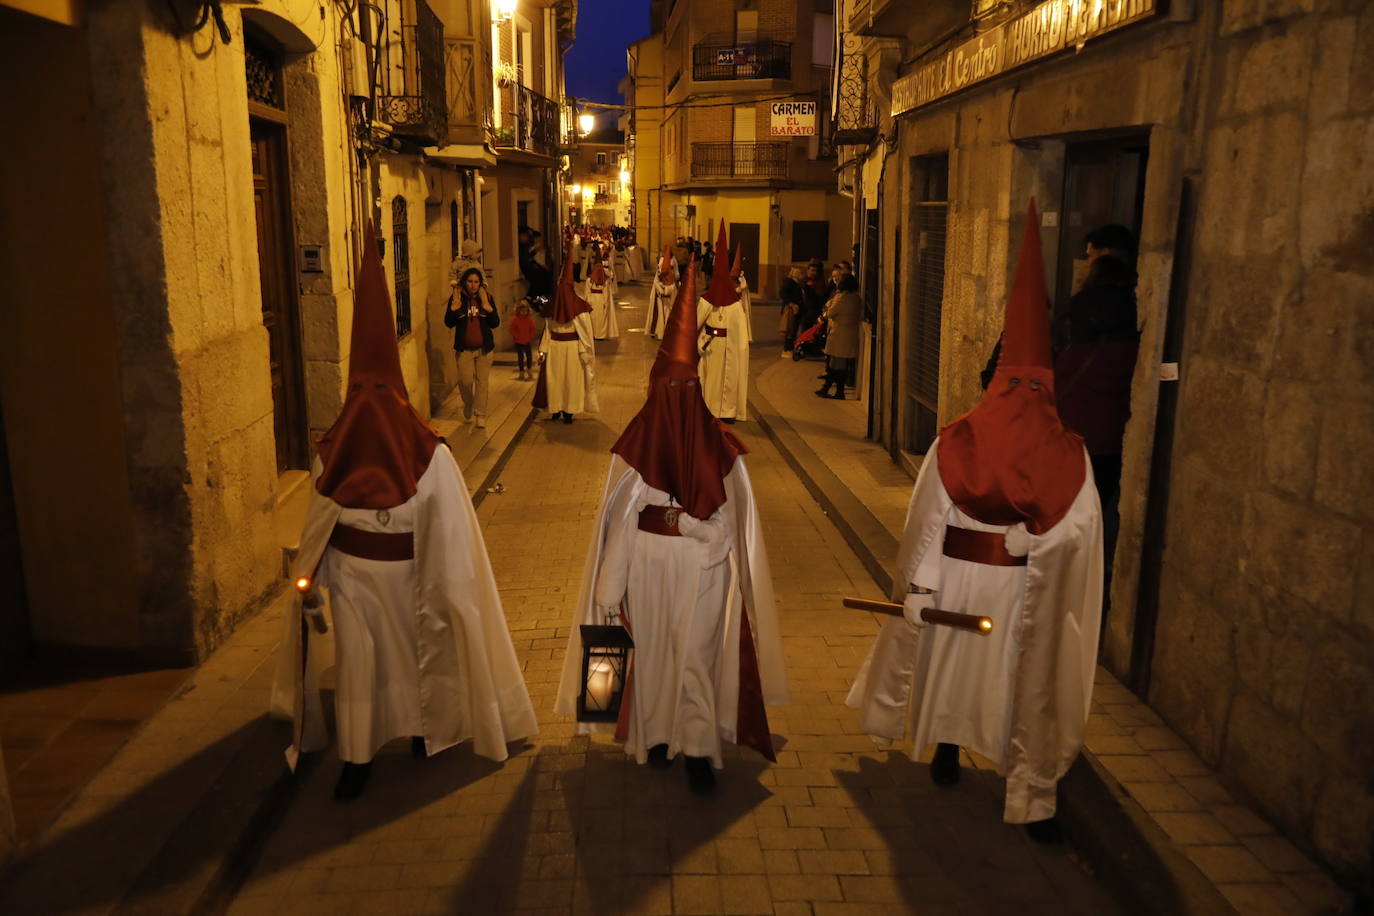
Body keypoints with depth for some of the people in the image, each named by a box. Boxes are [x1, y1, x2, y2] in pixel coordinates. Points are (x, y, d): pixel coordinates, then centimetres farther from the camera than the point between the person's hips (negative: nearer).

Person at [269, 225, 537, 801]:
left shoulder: (332, 454, -17)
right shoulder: (429, 454, -23)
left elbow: (317, 529, -6)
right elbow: (447, 532, -16)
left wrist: (310, 580, 7)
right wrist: (450, 593, -4)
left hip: (351, 571, 1)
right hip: (409, 572, 0)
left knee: (357, 662, 14)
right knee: (418, 646, 22)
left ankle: (358, 759, 19)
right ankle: (424, 731, 40)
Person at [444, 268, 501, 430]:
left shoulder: (487, 297, 1)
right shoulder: (457, 298, -1)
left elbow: (495, 324, -3)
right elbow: (448, 323, -5)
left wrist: (488, 307, -17)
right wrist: (454, 307, -19)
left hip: (484, 348, 1)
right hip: (464, 348, -1)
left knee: (482, 382, 1)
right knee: (465, 381, -3)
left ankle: (480, 416, 9)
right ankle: (468, 406, 27)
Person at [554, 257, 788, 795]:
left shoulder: (633, 447, -17)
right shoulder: (722, 447, -13)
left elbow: (620, 522, -12)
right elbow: (738, 523, -8)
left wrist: (609, 592, -5)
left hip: (647, 563, 0)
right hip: (705, 566, 0)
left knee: (650, 649, 18)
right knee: (698, 654, 12)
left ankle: (655, 741, 32)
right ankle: (699, 750, 6)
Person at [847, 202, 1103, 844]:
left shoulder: (954, 442, -12)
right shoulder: (1070, 453, -11)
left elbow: (927, 520, -10)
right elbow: (1079, 533, -9)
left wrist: (914, 586, -4)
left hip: (958, 579, 1)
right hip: (1030, 591, -1)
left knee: (948, 660, 22)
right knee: (1027, 683, 12)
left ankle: (946, 752, 41)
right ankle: (1033, 800, 17)